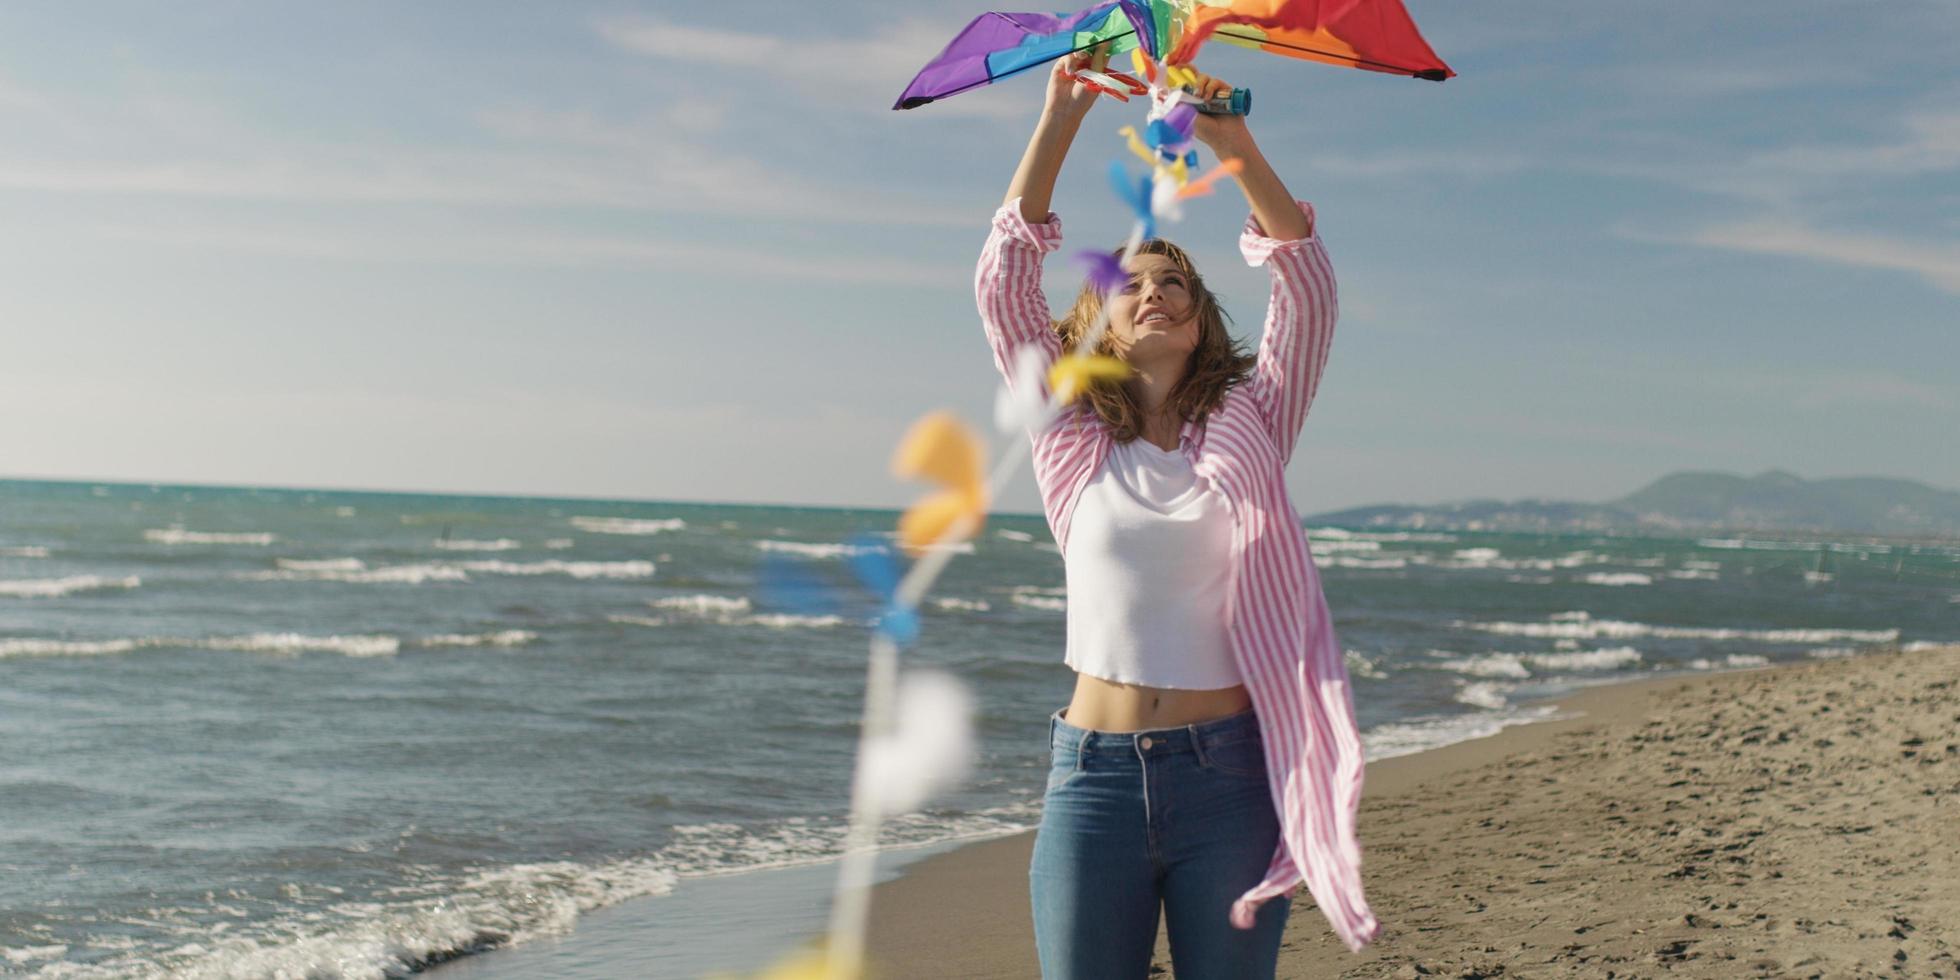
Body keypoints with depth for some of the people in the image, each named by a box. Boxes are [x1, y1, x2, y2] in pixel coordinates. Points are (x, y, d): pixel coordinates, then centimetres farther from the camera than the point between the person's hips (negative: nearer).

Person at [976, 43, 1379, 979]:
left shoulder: (1248, 427, 7)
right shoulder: (1075, 440, 7)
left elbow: (1307, 285, -4)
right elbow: (1004, 281, 0)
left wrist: (1236, 145, -15)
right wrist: (1058, 121, -5)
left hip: (1229, 773, 0)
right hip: (1094, 773, 0)